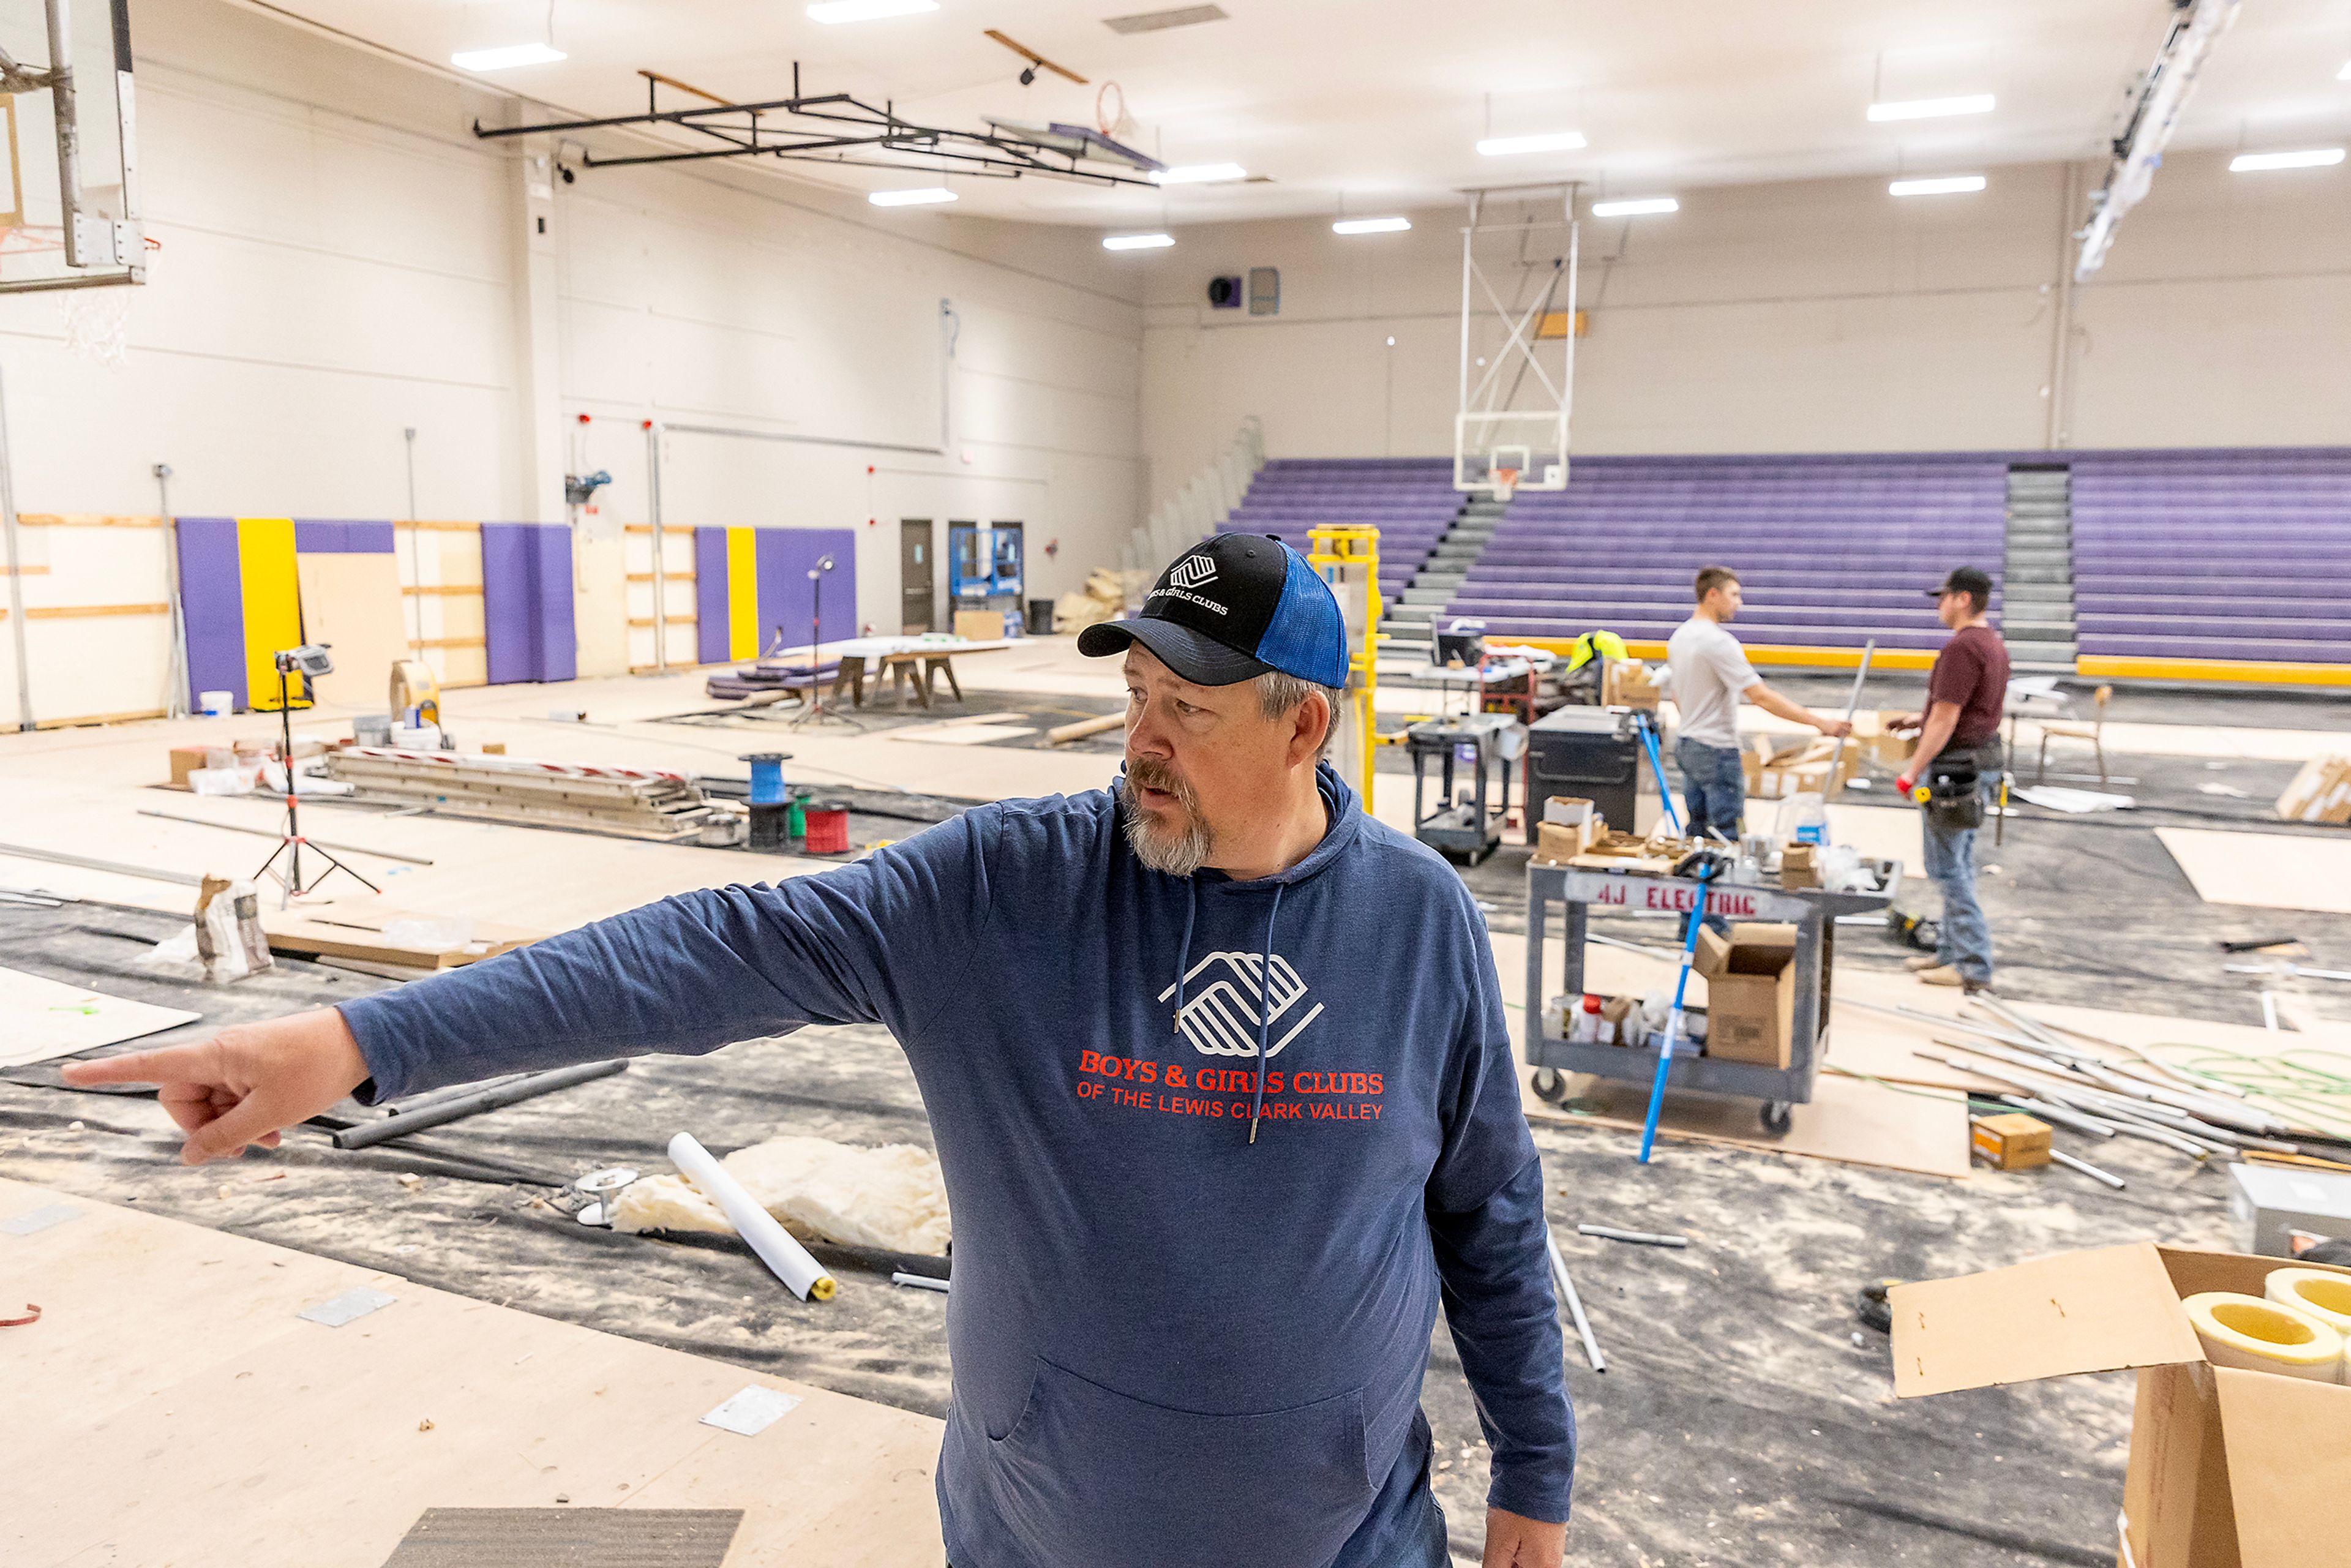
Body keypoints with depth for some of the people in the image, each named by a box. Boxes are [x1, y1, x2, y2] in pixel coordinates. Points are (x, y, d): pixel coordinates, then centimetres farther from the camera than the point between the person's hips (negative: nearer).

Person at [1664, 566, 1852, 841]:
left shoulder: (1678, 637, 9)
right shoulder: (1718, 642, -19)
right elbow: (1761, 697, -23)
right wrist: (1820, 723, -20)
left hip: (1685, 745, 9)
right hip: (1717, 751, -9)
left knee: (1695, 833, 14)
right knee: (1728, 837, -4)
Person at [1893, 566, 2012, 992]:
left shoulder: (1962, 648, -20)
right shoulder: (1994, 644, 13)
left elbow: (1946, 720, -22)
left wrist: (1912, 772, -17)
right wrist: (1923, 718, 22)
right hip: (1982, 759, 10)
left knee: (1948, 867, -4)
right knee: (1958, 865, 16)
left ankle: (1973, 965, 0)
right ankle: (1953, 950, 24)